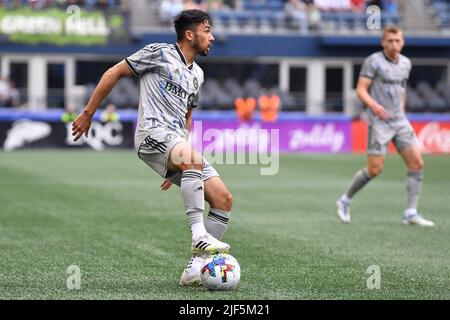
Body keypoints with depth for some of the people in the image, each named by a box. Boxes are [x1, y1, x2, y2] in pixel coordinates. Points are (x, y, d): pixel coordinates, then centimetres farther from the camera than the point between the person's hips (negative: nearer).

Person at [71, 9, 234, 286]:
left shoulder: (197, 74, 24)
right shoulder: (159, 53, 2)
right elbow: (114, 73, 5)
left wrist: (178, 168, 28)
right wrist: (88, 114, 3)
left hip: (178, 141, 8)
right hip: (153, 131, -8)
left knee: (224, 199, -6)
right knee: (195, 161, -38)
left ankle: (195, 269, -6)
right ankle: (199, 236, -39)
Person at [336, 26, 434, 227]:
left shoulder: (405, 63, 11)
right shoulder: (373, 61, -8)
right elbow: (361, 90, -13)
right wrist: (374, 105, -31)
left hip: (400, 121, 6)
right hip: (379, 122, -6)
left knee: (416, 163, -6)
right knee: (375, 169, -8)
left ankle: (411, 214, -3)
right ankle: (345, 201, 15)